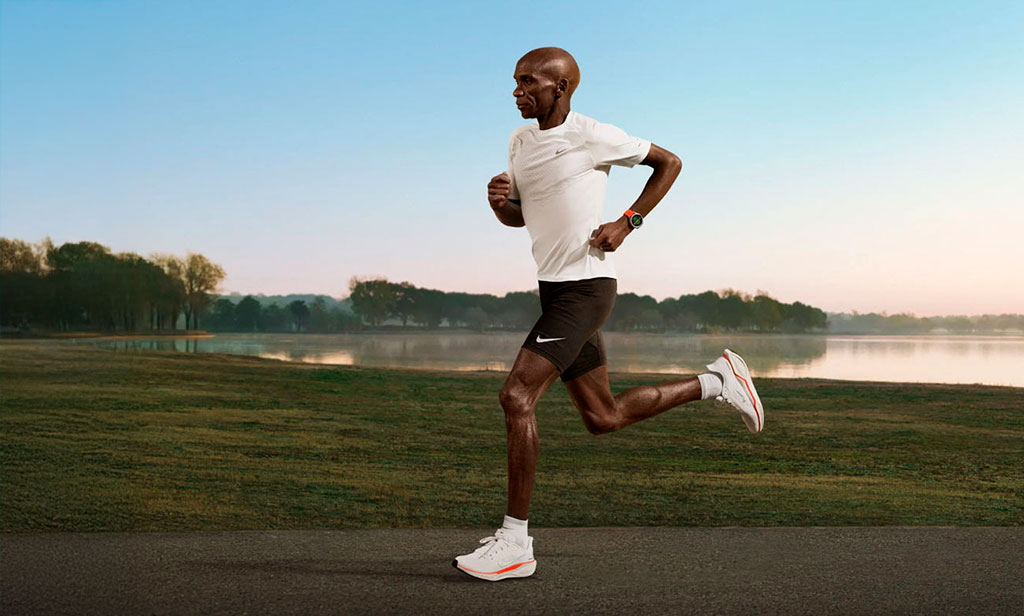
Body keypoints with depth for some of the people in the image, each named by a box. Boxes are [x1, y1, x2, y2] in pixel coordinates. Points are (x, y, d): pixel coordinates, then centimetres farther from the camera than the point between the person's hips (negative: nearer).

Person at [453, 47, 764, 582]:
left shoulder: (592, 136, -8)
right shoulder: (521, 141, 13)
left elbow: (669, 163, 3)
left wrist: (627, 223, -7)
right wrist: (500, 201, 0)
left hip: (586, 287, -9)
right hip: (555, 291, 9)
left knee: (516, 396, -19)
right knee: (603, 418, 13)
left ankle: (514, 542, -11)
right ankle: (715, 382, 29)